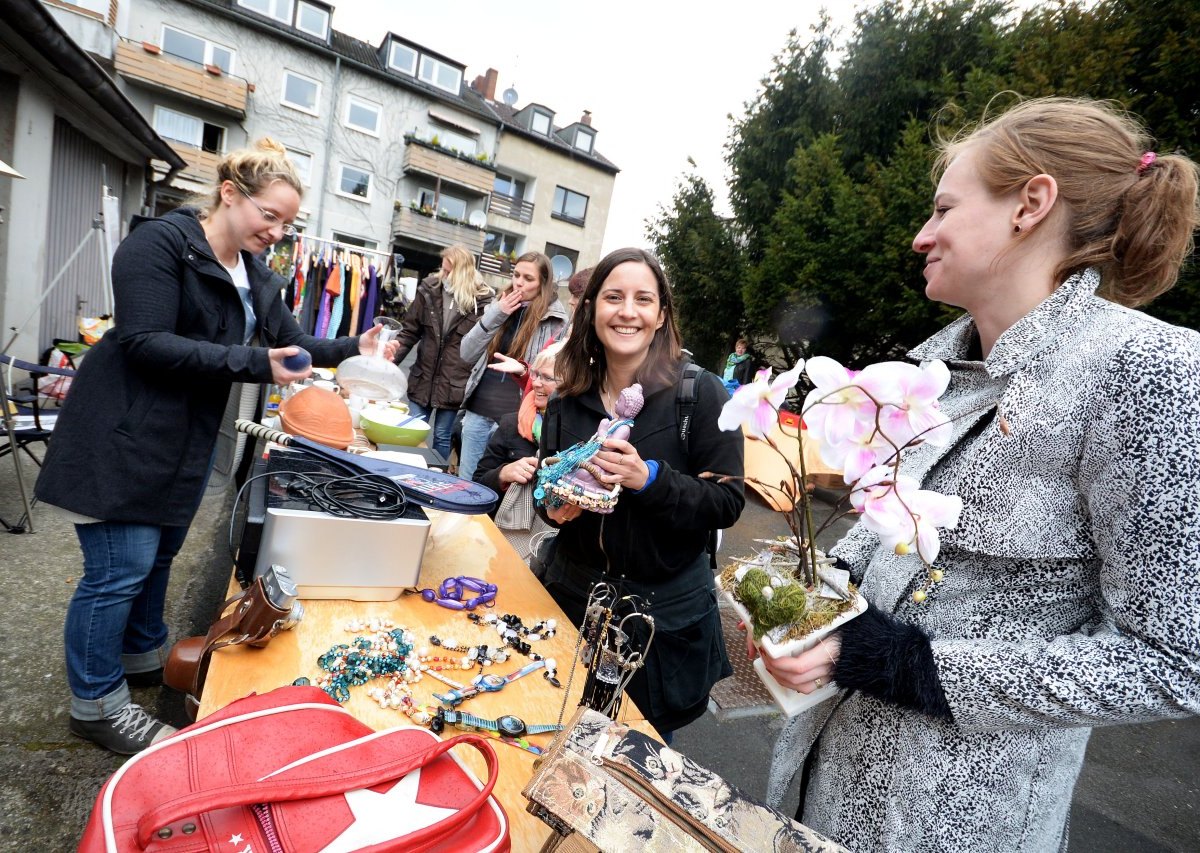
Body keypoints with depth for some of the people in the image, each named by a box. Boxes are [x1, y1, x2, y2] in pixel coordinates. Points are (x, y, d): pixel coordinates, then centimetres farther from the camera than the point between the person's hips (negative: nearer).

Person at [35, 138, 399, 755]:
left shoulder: (255, 276, 9)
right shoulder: (161, 242, -15)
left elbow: (291, 343, 12)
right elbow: (146, 343, -24)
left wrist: (354, 348, -2)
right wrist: (253, 364, -29)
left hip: (187, 442, 8)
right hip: (123, 436, -8)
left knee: (157, 556, 20)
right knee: (119, 570, -1)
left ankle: (143, 656, 40)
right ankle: (97, 705, 17)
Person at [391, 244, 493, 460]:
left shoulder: (482, 301, -9)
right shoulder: (429, 291, 1)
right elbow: (409, 332, 6)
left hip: (454, 386, -3)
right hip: (423, 380, 3)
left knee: (442, 438, 10)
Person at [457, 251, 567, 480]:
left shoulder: (555, 320, -6)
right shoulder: (498, 307, 7)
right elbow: (467, 354, 3)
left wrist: (524, 370, -26)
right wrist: (494, 316, -8)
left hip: (514, 416, -5)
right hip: (478, 410, 5)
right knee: (464, 481, 16)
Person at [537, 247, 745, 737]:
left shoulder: (700, 393, -14)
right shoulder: (569, 398, 0)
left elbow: (727, 502, -15)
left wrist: (650, 477, -29)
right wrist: (553, 506, -10)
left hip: (665, 612, -3)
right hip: (574, 597, 4)